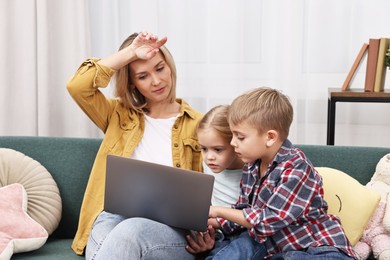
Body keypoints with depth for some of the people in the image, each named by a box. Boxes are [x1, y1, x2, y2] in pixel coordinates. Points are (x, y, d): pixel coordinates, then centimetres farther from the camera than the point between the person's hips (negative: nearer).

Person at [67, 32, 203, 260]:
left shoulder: (197, 123, 12)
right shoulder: (120, 115, 18)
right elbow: (77, 86, 0)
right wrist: (130, 52, 0)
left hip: (173, 228, -1)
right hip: (115, 217, 2)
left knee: (129, 232, -37)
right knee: (107, 229, -37)